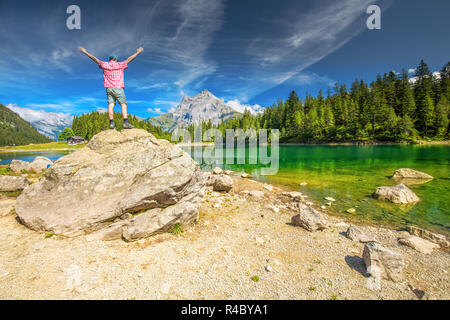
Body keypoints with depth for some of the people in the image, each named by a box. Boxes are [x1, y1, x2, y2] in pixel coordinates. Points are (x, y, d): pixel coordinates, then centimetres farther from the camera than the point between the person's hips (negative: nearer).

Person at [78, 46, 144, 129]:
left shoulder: (104, 65, 12)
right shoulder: (119, 65, 5)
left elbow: (95, 58, 23)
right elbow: (129, 59, 12)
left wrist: (85, 52, 37)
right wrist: (138, 52, 22)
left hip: (109, 88, 4)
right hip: (118, 88, -4)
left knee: (110, 105, -3)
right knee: (123, 105, -8)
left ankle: (111, 123, -12)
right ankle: (126, 123, -21)